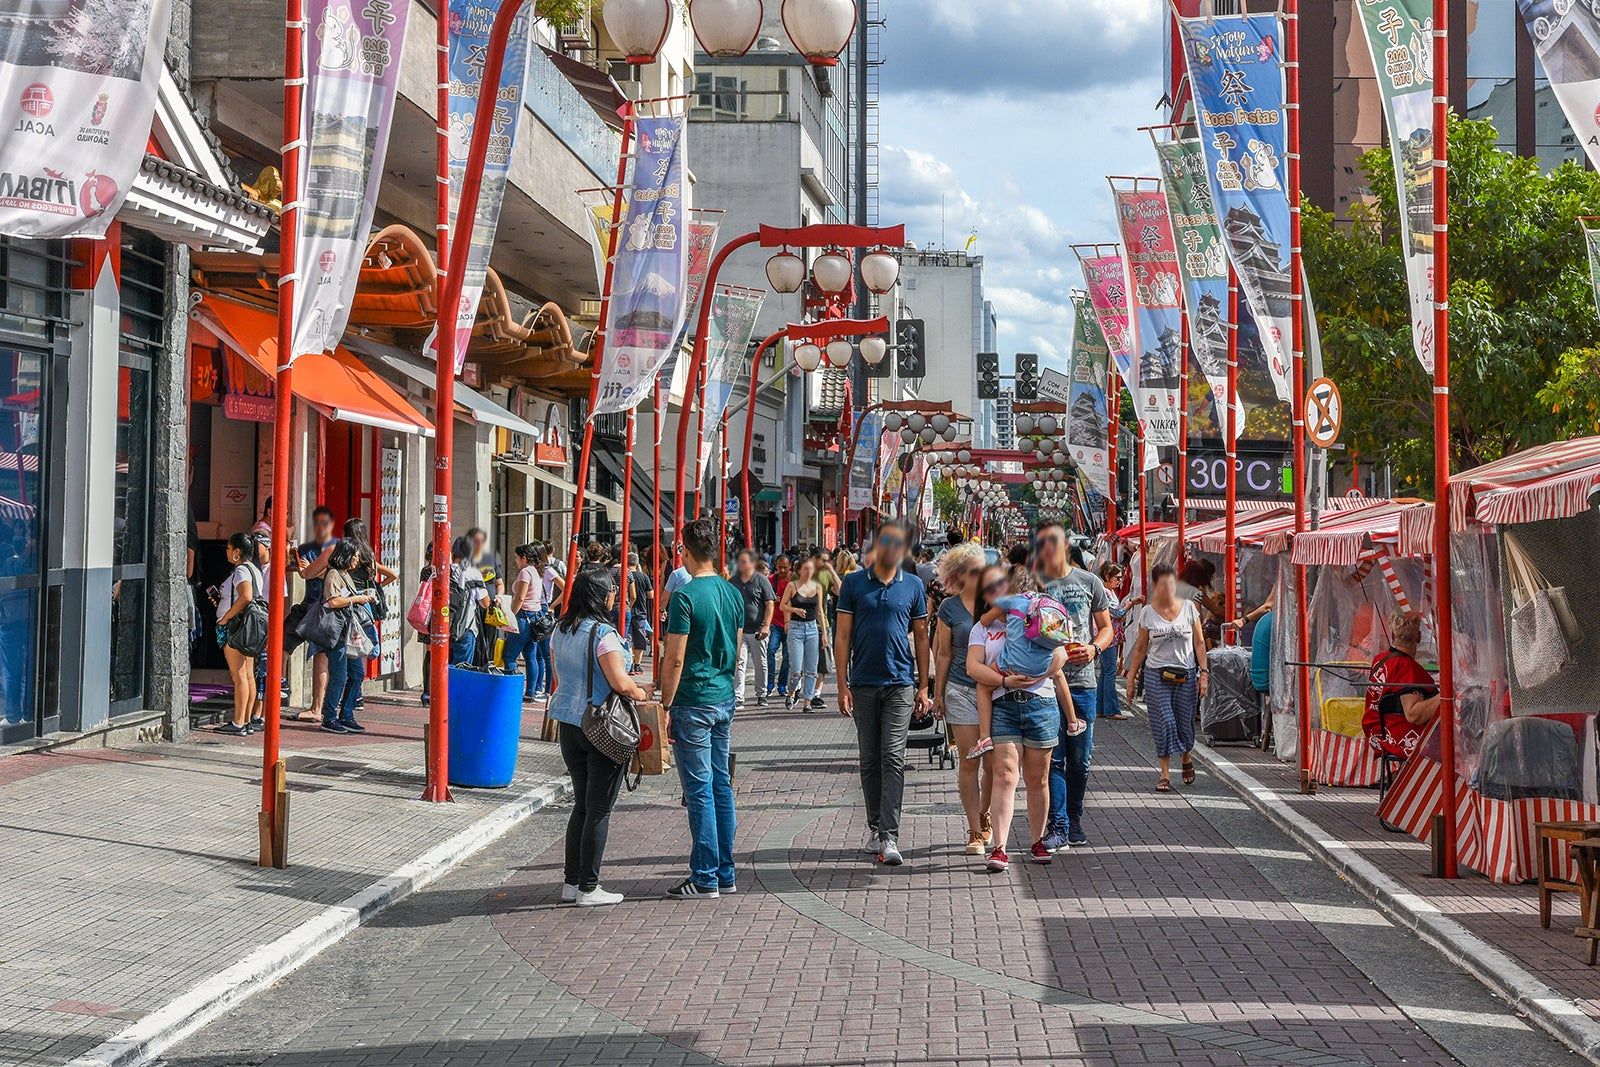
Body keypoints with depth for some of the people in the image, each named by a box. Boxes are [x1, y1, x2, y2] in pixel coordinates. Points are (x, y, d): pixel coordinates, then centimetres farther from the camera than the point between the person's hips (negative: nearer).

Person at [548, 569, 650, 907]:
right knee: (599, 810, 1)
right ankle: (588, 888, 4)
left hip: (569, 726, 8)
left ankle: (571, 882, 18)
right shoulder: (603, 633, -17)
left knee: (581, 805, 16)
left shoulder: (560, 631, 7)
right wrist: (642, 694, -4)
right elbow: (621, 683, -22)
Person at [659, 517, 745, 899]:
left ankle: (705, 878, 0)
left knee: (700, 789, -3)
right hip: (725, 701, 7)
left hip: (693, 704, -7)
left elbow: (675, 659, -15)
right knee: (721, 785, 12)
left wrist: (665, 706, -9)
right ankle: (725, 873, 17)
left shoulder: (686, 596, -15)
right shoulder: (733, 593, 7)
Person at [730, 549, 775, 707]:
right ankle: (737, 697, -10)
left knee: (760, 665, 8)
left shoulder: (761, 580, -2)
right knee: (739, 663, -7)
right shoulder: (733, 581, 10)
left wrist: (766, 626, -12)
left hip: (758, 631, -2)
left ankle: (761, 696, 20)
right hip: (739, 630, 2)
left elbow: (770, 604, -4)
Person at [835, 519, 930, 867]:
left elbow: (921, 638, 10)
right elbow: (843, 636, 3)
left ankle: (889, 836, -12)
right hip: (863, 684, 1)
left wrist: (923, 687, 5)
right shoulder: (853, 583, 3)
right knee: (869, 760, 9)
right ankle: (874, 825, 23)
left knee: (893, 759, -8)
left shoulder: (913, 586, 5)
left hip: (900, 684, -1)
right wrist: (843, 685, -3)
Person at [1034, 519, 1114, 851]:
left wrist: (1093, 649, -8)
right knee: (1053, 758, -4)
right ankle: (1058, 827, -1)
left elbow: (1106, 628, 13)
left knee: (1080, 759, 8)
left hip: (1083, 681, 2)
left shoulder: (1089, 582, 8)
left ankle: (1075, 820, 23)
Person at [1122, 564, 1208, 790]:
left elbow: (1199, 643, 4)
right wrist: (1131, 674, 5)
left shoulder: (1189, 608, 1)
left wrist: (1204, 673, -2)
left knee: (1185, 722, 7)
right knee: (1164, 723, -7)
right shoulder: (1147, 613, 1)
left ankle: (1187, 759, 36)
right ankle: (1165, 774, -1)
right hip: (1157, 676, -1)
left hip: (1186, 674, 1)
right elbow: (1140, 647, 7)